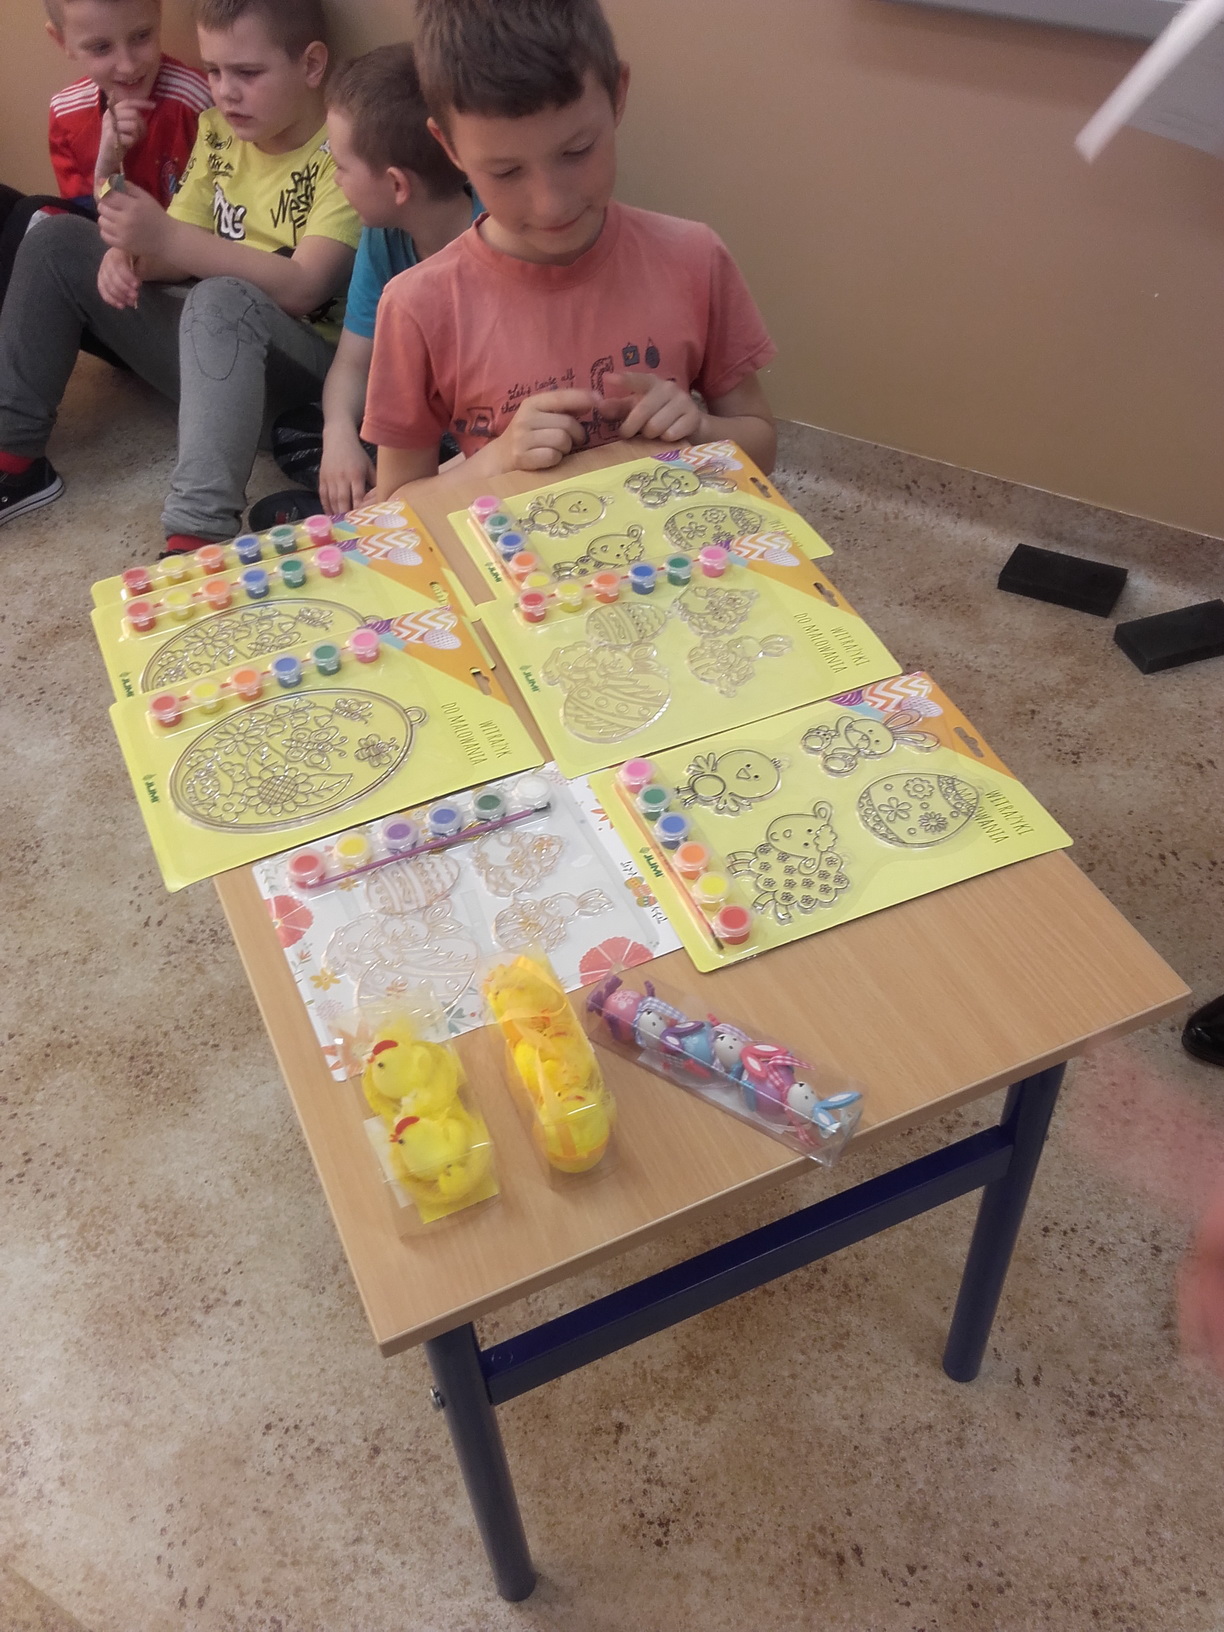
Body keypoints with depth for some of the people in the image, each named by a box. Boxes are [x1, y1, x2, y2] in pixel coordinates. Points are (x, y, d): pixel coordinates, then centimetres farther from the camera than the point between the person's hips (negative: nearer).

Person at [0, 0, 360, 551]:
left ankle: (199, 533, -47)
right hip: (213, 344, 7)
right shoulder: (220, 129, 7)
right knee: (59, 241, 2)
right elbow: (176, 248, 8)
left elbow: (303, 288, -26)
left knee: (221, 299, -38)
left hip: (301, 357, -7)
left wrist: (166, 238, -31)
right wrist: (130, 256, -16)